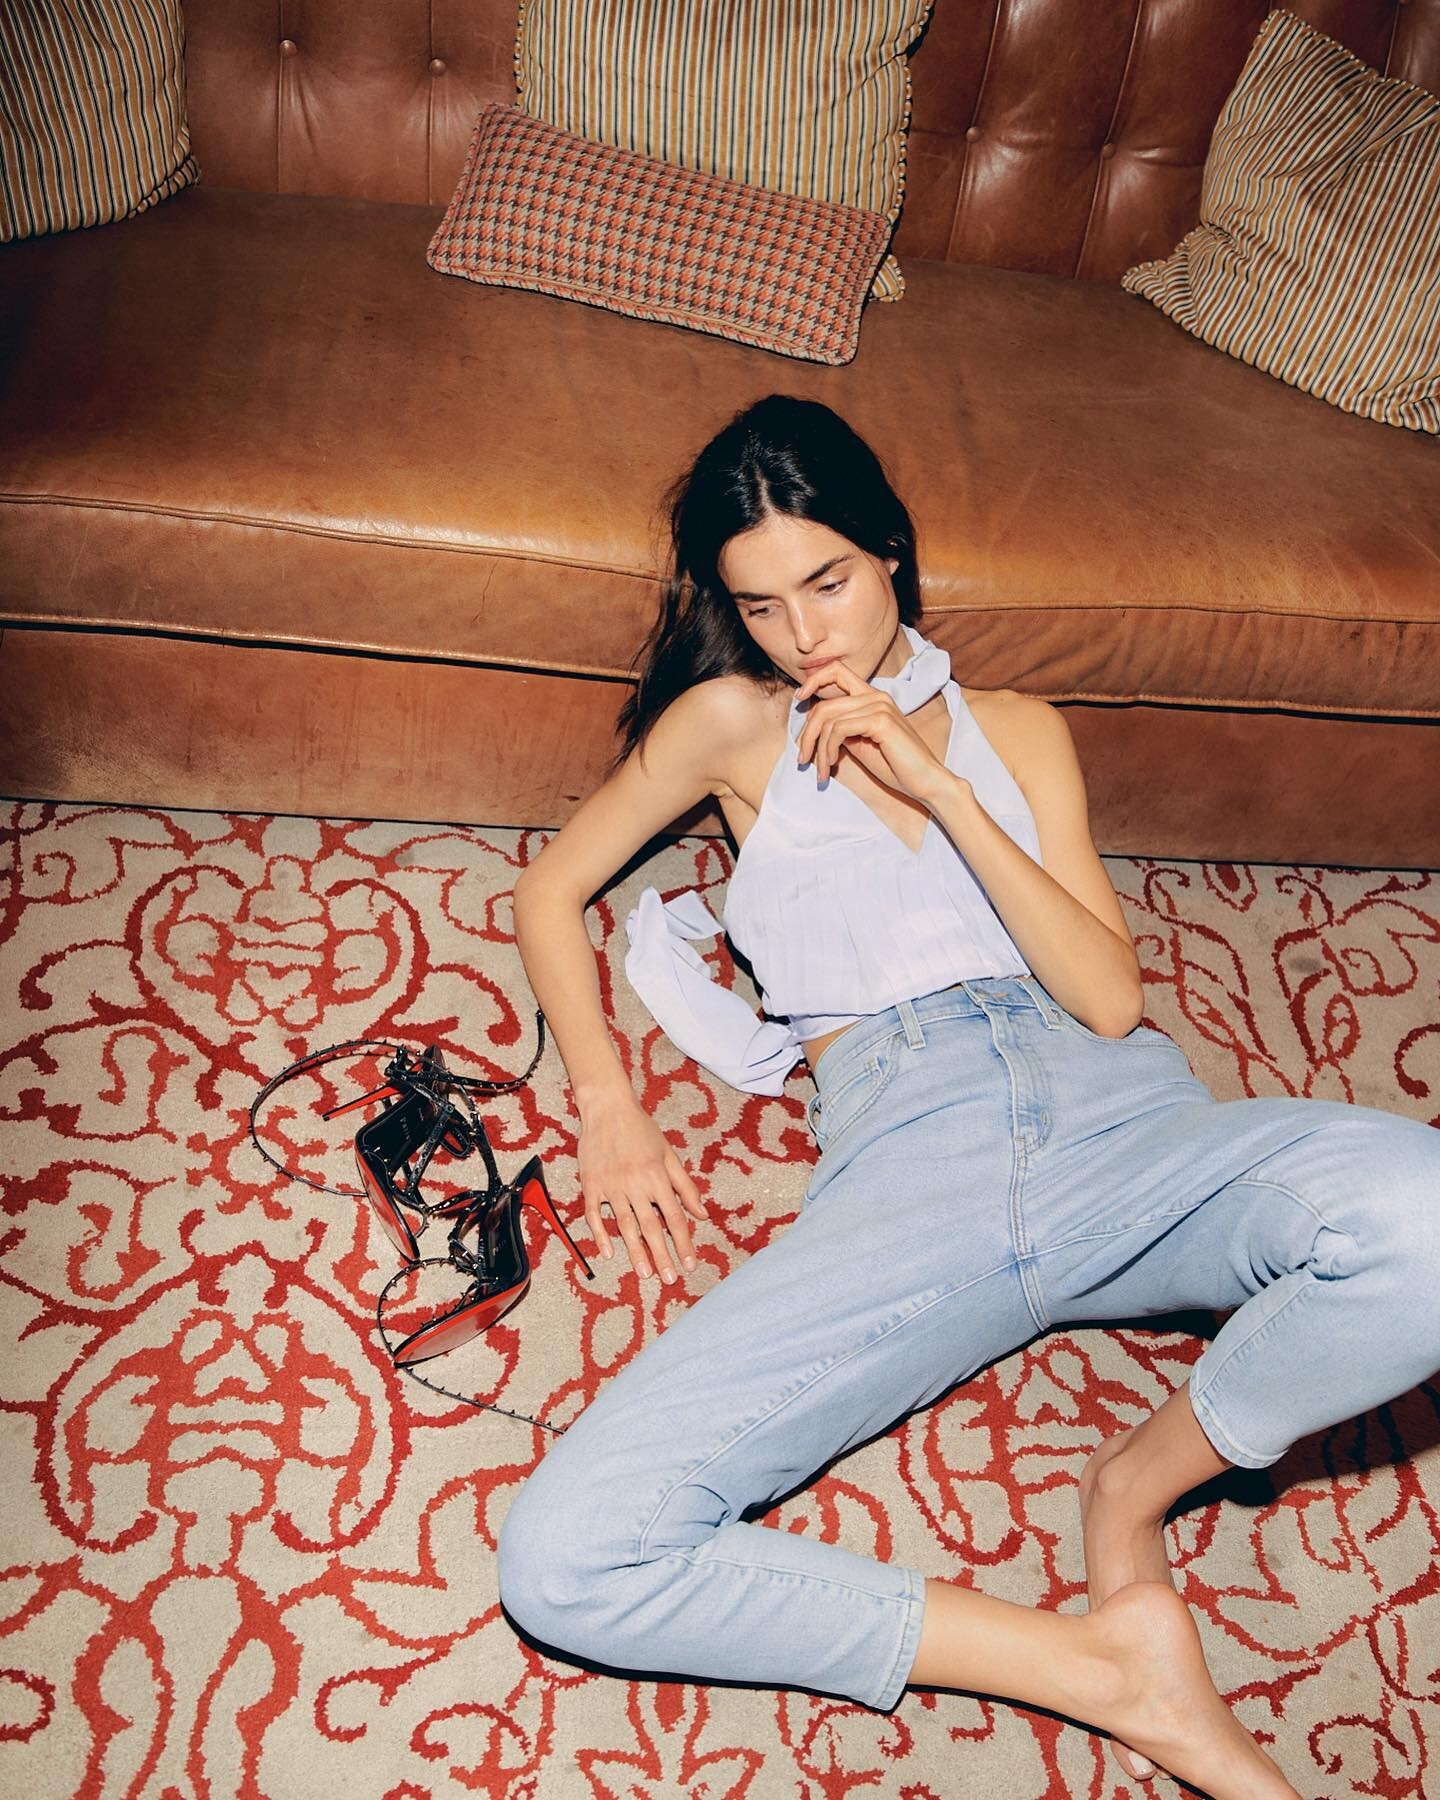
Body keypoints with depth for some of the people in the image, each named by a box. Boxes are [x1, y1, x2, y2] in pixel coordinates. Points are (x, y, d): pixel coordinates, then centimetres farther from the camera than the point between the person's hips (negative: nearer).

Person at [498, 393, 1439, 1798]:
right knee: (564, 1553, -23)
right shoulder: (736, 722, 18)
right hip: (905, 1155, -1)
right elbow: (551, 890, 21)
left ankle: (1136, 1483, -1)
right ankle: (1110, 1664, -12)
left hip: (1112, 1116, 2)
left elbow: (1112, 997, 8)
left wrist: (943, 790, -2)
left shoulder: (1017, 728, 20)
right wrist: (608, 1109, 6)